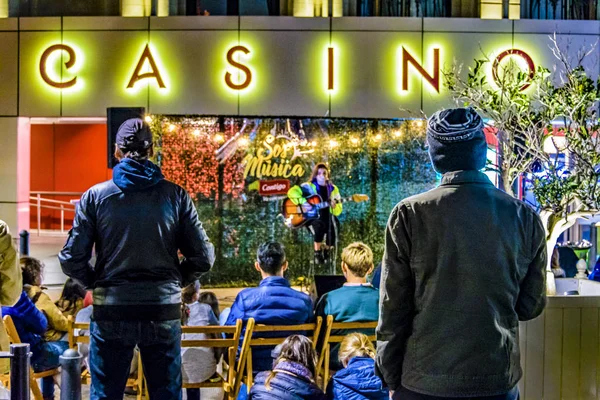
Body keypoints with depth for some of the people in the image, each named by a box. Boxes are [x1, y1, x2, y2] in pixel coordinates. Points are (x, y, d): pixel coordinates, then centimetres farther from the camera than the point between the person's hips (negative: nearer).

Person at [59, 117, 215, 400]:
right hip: (164, 312, 1)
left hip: (111, 312, -1)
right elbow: (203, 257, -2)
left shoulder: (95, 196, -4)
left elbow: (71, 259, -5)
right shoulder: (175, 195, -1)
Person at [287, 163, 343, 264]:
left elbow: (338, 211, 5)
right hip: (311, 217, -3)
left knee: (335, 224, -29)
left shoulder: (333, 189, 7)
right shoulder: (309, 186, -2)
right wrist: (303, 202, -23)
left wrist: (334, 206, -19)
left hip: (327, 217, 3)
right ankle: (317, 253, -16)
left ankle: (327, 250, 1)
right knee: (319, 225, -36)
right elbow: (292, 192, -13)